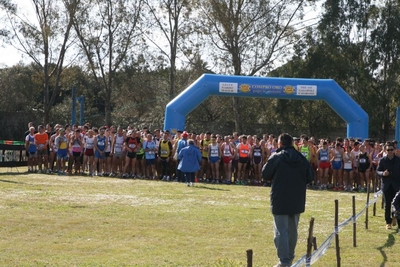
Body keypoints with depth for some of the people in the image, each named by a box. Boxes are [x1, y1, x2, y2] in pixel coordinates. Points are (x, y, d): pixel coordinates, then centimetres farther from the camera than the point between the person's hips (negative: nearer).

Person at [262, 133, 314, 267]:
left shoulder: (276, 158, -12)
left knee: (281, 231, -4)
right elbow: (310, 177, 7)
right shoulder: (302, 159, 3)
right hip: (297, 201, 5)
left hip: (280, 201, -5)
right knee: (292, 230, 18)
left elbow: (265, 175, -5)